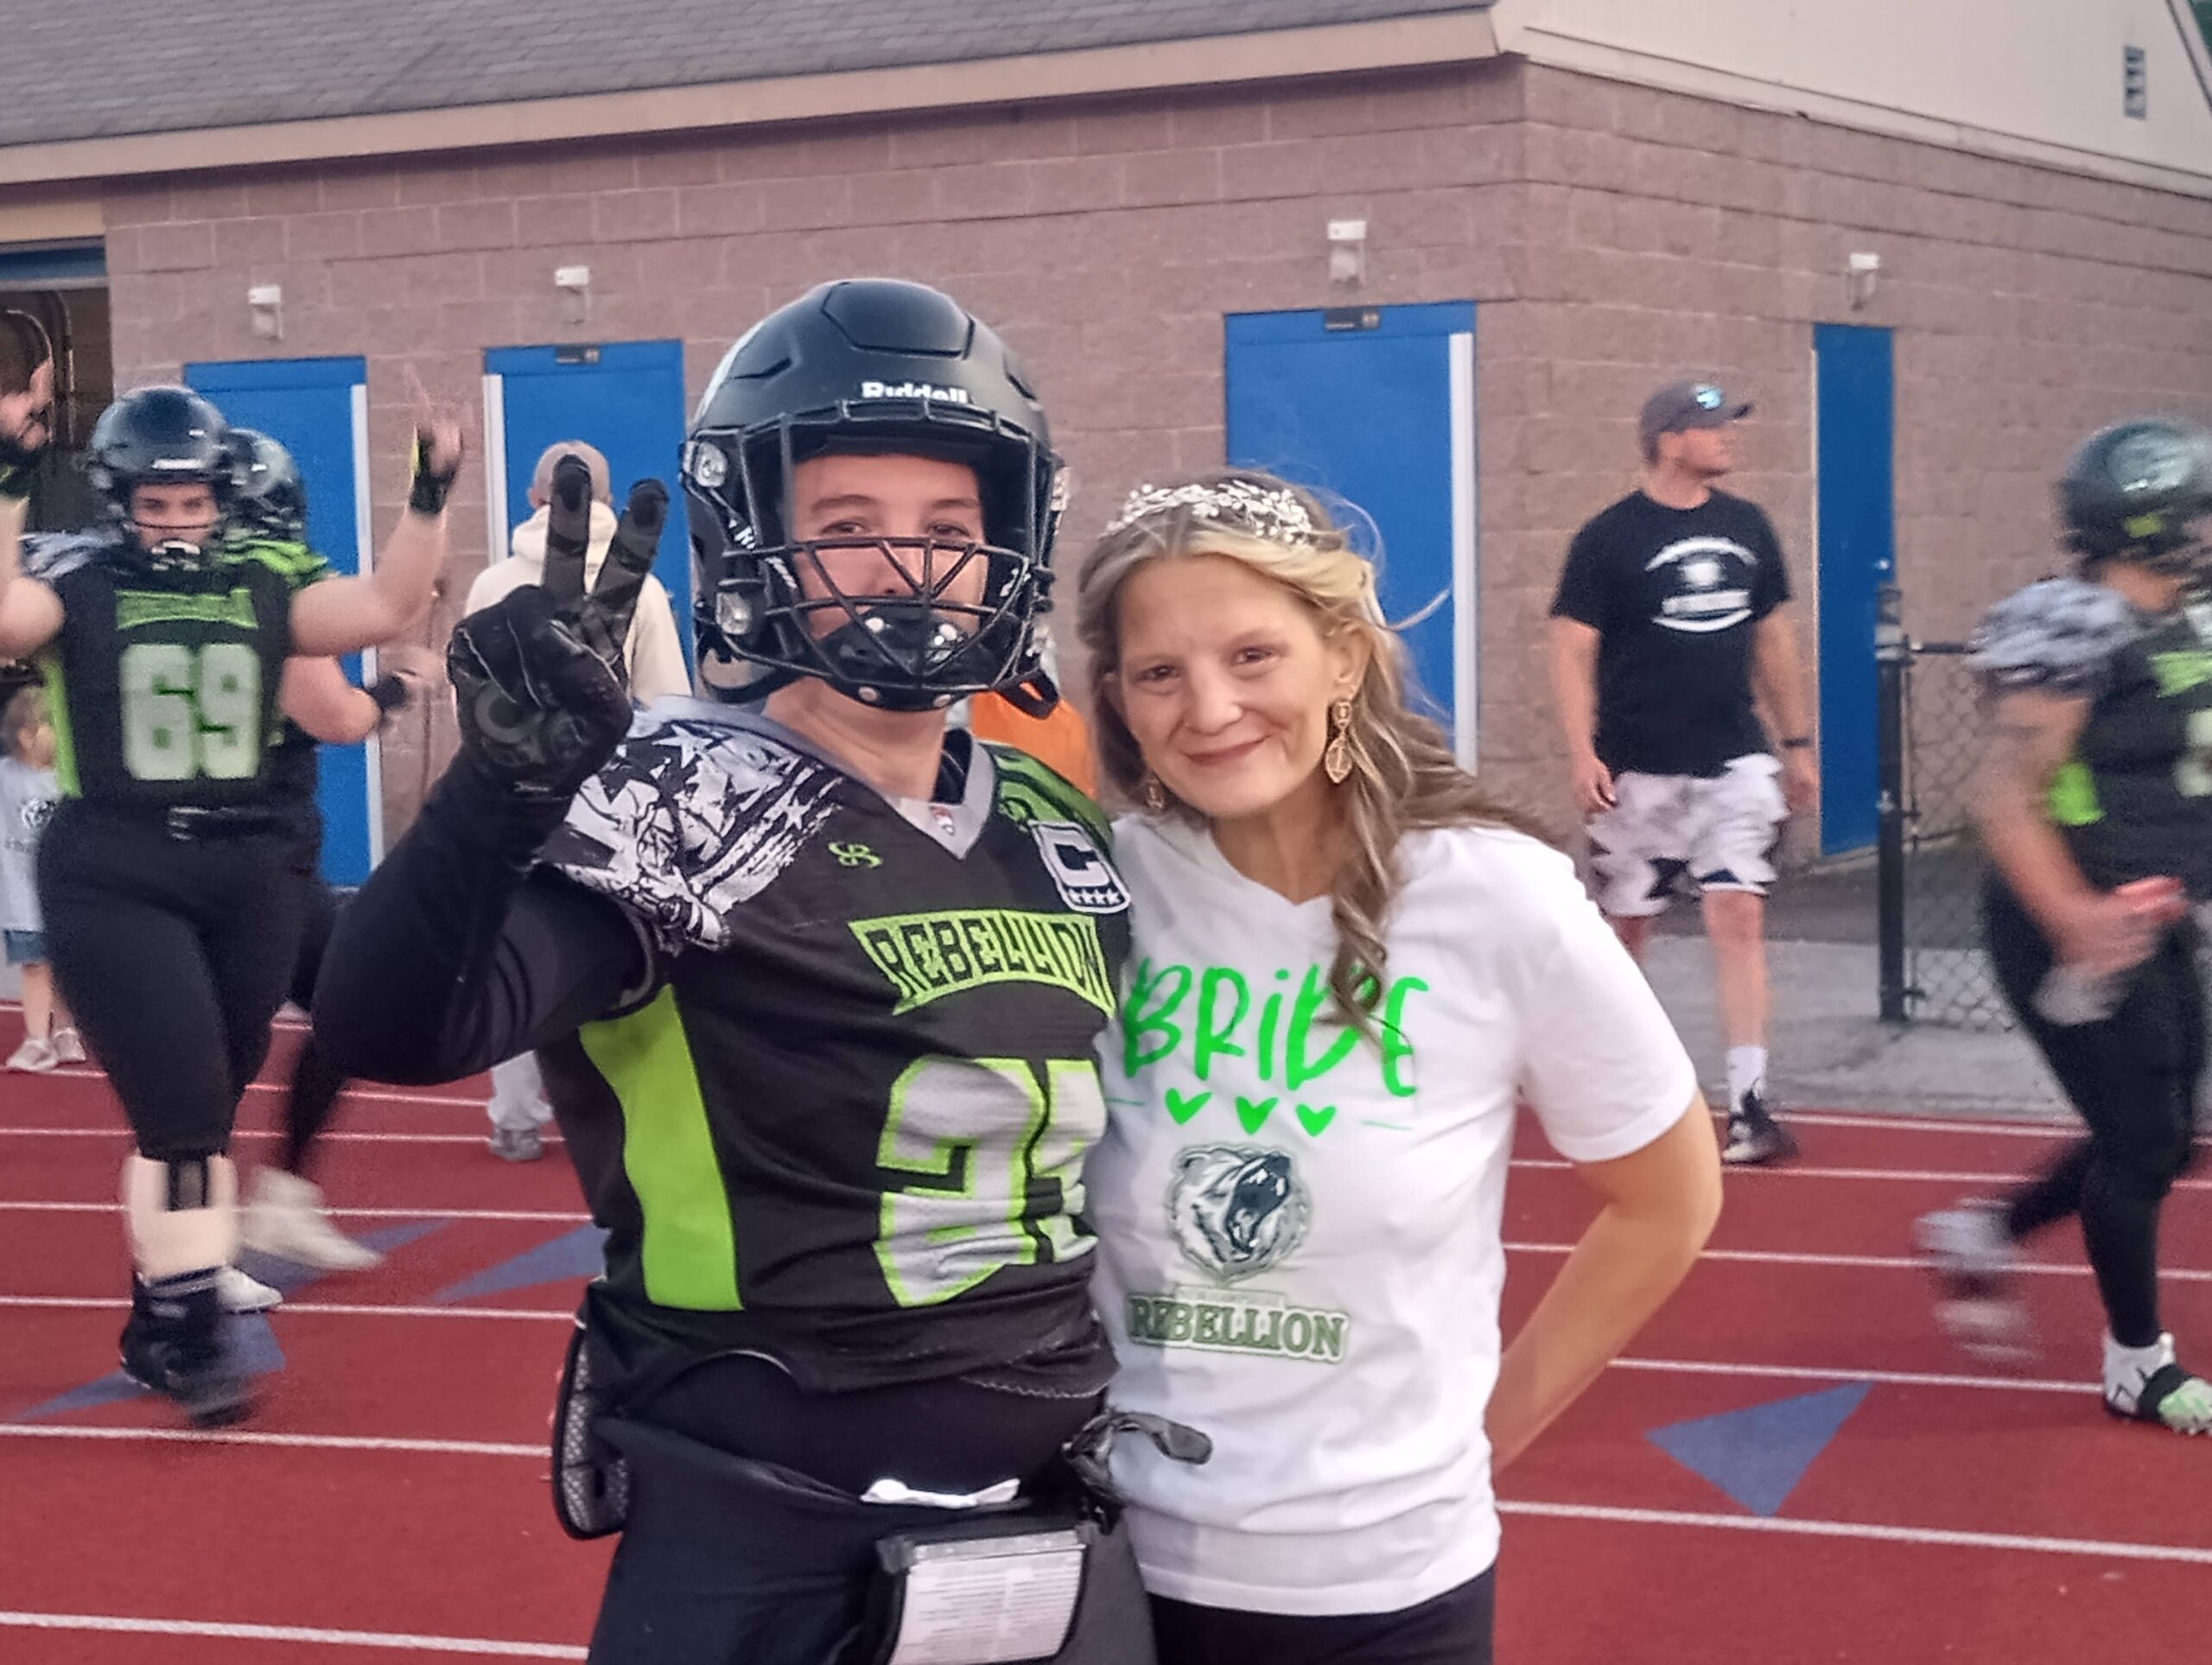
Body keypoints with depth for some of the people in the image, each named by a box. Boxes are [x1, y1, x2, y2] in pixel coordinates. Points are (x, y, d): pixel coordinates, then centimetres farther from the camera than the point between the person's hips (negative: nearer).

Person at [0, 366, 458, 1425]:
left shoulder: (265, 581, 5)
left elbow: (383, 609, -5)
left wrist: (428, 497, -13)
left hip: (246, 877, 5)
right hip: (114, 881, -4)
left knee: (203, 1113, 15)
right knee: (184, 1113, -9)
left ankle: (158, 1318, 31)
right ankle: (190, 1336, 4)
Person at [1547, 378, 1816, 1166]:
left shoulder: (1747, 527, 8)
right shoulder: (1610, 538, -7)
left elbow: (1774, 637, 16)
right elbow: (1572, 649, -9)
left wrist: (1798, 742, 14)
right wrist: (1583, 754, -19)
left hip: (1735, 763, 3)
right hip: (1639, 770, -3)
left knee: (1739, 917, -8)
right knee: (1625, 925, 8)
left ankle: (1748, 1105, -9)